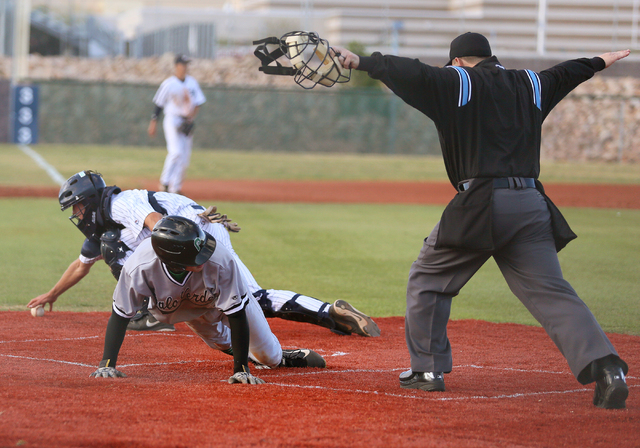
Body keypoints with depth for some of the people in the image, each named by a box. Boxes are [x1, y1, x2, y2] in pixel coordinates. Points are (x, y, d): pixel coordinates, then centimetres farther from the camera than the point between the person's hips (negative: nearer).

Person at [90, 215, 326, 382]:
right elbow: (120, 315, -28)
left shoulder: (221, 261, -46)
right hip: (185, 308, 1)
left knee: (268, 355, 7)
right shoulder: (139, 268, -44)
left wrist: (241, 369, -34)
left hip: (223, 298, -1)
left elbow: (236, 316, -36)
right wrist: (107, 363, -32)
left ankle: (280, 357, 40)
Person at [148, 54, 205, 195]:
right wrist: (153, 123, -5)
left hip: (187, 122, 5)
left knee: (185, 157, 3)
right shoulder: (169, 83, -6)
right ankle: (165, 182, -10)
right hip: (172, 120, -5)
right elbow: (159, 104, -3)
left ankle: (175, 188, 8)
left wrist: (191, 118, -8)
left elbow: (198, 102, 7)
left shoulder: (192, 82, 8)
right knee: (176, 151, -20)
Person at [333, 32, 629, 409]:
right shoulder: (530, 85, 21)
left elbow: (410, 73, -9)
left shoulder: (456, 83, 5)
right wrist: (600, 63, 58)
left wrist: (360, 62, -9)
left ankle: (428, 369, 14)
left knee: (428, 279, 14)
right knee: (551, 292, 0)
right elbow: (564, 74, 40)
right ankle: (605, 367, -17)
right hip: (531, 206, 4)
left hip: (481, 206, -4)